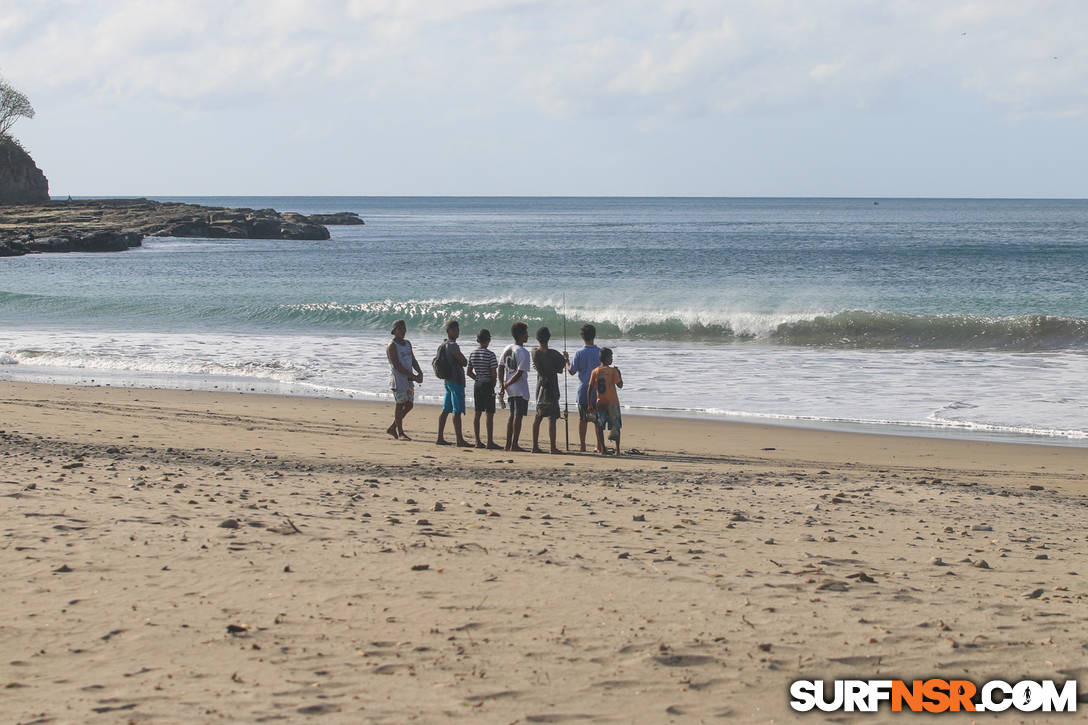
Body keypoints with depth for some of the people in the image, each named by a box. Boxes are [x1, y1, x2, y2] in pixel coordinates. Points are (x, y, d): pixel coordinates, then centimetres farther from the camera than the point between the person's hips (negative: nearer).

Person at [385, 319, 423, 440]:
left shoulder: (407, 344, 16)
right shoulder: (392, 346, -10)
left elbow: (413, 360, 16)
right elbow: (397, 366, -17)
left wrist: (420, 372, -5)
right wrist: (414, 376, -18)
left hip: (408, 379, 8)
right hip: (398, 379, -8)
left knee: (409, 405, 7)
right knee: (400, 404, -6)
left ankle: (392, 428, 19)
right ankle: (400, 433, 1)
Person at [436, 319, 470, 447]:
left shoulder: (444, 345, 13)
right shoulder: (453, 346, -15)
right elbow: (464, 362, -13)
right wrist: (461, 359, 4)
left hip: (448, 380, 10)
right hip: (456, 380, -10)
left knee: (446, 410, 11)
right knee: (457, 411, -10)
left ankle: (440, 438, 14)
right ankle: (460, 440, -11)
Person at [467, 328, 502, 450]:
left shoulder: (473, 354, 5)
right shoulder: (490, 355, -14)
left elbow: (469, 372, 9)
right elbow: (494, 374, -14)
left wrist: (478, 379, 14)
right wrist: (493, 385, 1)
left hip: (477, 385, 6)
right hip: (488, 385, -6)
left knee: (478, 413, 10)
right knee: (490, 414, -2)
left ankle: (478, 441, 11)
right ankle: (490, 442, -2)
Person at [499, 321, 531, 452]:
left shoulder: (507, 349, 7)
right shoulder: (523, 353, -16)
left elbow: (502, 368, 8)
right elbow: (519, 373, -19)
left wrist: (502, 386, 8)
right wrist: (506, 385, -11)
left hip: (510, 388, 7)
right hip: (520, 389, -7)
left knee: (512, 415, 15)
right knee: (518, 416, -2)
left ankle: (508, 444, 16)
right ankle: (514, 445, -2)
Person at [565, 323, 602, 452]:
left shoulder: (579, 353, -9)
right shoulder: (600, 352, -4)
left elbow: (572, 371, -2)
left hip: (583, 390, -1)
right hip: (598, 390, 1)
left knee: (582, 419, 6)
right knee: (597, 419, 7)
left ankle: (582, 446, 5)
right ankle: (599, 446, 7)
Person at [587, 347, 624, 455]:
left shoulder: (595, 372, 2)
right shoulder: (613, 371, -8)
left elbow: (590, 389, 1)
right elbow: (620, 385, -8)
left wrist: (590, 404, 6)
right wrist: (619, 374, 7)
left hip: (600, 403, 2)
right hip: (612, 403, -2)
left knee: (600, 426, 10)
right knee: (616, 426, 3)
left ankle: (602, 448, 6)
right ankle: (617, 448, -3)